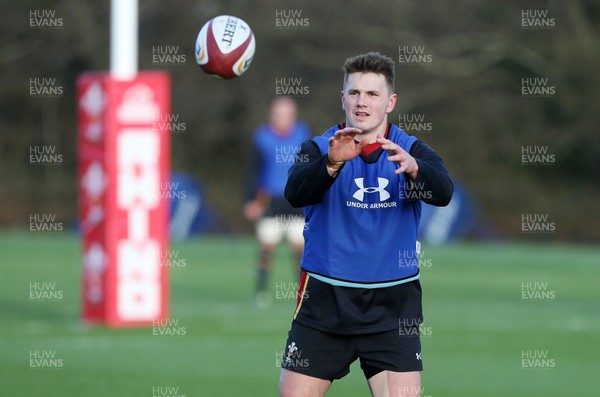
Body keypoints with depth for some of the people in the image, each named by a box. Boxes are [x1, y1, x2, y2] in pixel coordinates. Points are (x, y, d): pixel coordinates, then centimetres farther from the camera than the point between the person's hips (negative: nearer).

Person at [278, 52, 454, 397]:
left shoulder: (411, 150, 1)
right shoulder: (320, 148, -1)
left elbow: (443, 193, -19)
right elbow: (296, 193, -22)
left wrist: (412, 167, -42)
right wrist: (332, 162, -42)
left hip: (392, 304, 0)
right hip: (325, 300, 0)